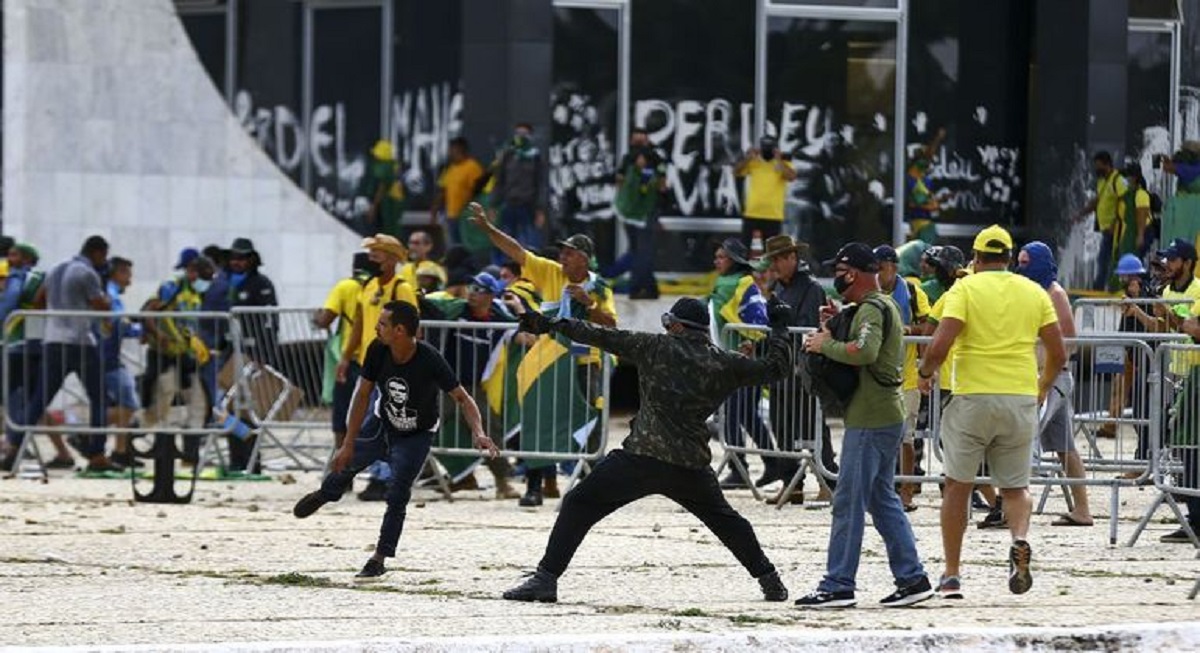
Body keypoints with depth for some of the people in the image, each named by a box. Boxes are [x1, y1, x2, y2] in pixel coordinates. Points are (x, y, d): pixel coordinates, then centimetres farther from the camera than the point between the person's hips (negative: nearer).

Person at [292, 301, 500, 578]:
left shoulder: (429, 360, -34)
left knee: (397, 495, -12)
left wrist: (478, 433, -45)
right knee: (345, 462, 13)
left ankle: (379, 560, 2)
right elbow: (363, 394, -15)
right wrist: (349, 444, -14)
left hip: (416, 436, -4)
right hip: (382, 423, 4)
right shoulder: (377, 351, -23)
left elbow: (462, 398, -28)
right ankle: (325, 494, 50)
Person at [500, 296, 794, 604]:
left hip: (640, 458, -4)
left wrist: (547, 323, 4)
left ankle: (546, 578, -8)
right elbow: (775, 368, 17)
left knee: (578, 505, 3)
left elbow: (603, 337, 0)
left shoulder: (656, 347, 1)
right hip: (692, 465, 4)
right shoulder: (724, 363, 7)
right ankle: (770, 581, 27)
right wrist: (779, 328, 33)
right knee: (724, 518, 27)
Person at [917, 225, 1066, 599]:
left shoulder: (965, 289, -2)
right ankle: (1020, 540, -18)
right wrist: (1043, 386, 26)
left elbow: (940, 345, -14)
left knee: (958, 486, 11)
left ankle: (952, 575, 12)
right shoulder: (1034, 293, 8)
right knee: (1015, 486, 14)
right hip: (1021, 400, 2)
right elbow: (1058, 354, 7)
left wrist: (925, 373, 6)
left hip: (973, 397, -2)